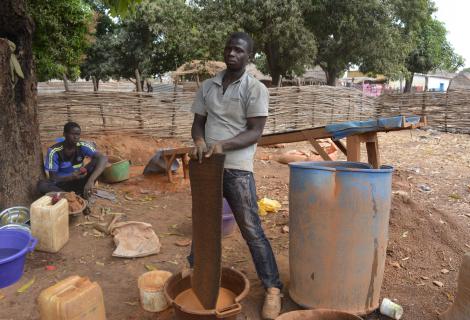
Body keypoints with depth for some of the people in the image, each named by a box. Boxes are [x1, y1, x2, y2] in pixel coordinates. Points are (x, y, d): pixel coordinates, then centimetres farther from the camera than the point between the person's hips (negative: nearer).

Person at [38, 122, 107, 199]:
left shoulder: (83, 146, -17)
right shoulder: (54, 151, -18)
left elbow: (103, 159, -31)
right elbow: (53, 178, -15)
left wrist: (91, 181, -46)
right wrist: (71, 177, -36)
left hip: (79, 181, 0)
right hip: (62, 182, 0)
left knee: (96, 162, -23)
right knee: (41, 185, -32)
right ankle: (79, 195, -23)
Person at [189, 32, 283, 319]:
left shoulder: (256, 89, -5)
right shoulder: (208, 86, 10)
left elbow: (255, 132, -10)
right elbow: (198, 122, 11)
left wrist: (223, 145, -24)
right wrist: (199, 141, -12)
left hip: (237, 168, -5)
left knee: (251, 229, -3)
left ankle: (273, 288, 10)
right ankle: (194, 269, 40)